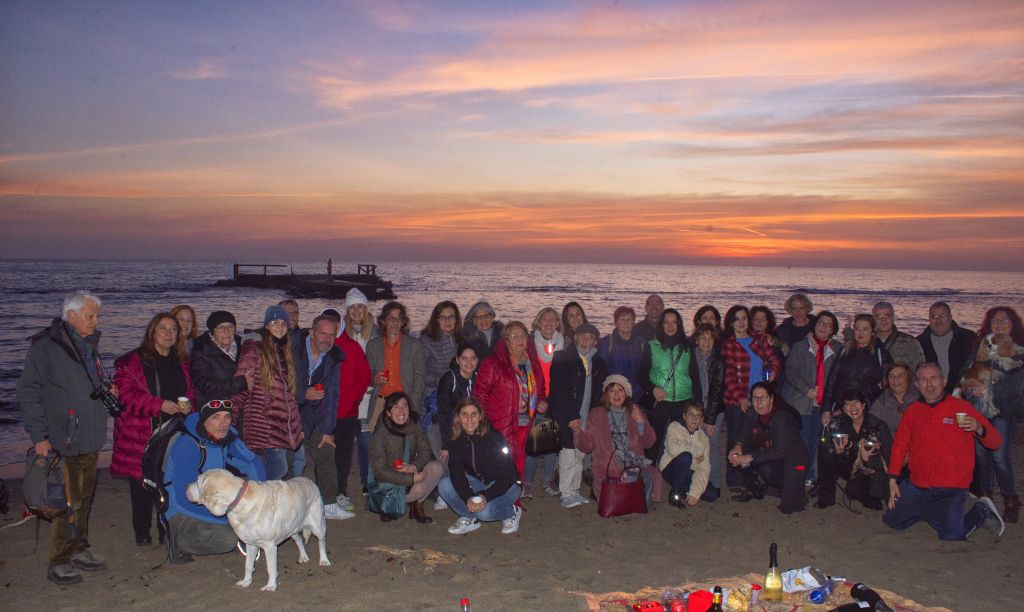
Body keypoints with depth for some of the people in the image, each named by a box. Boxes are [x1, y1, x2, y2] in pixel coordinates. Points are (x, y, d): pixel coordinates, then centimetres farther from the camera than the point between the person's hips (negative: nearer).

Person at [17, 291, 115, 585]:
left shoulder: (89, 344, 12)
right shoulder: (45, 345, -11)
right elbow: (28, 393, -11)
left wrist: (108, 390, 4)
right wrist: (39, 436, -15)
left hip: (90, 440, 7)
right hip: (63, 441, -7)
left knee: (85, 499, 16)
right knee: (66, 502, -2)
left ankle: (79, 549, 29)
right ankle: (59, 563, 10)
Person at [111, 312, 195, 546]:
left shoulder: (181, 363, 15)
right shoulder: (131, 361, -2)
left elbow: (190, 392, 21)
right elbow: (125, 395, -11)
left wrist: (189, 405, -2)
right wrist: (160, 405, -19)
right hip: (141, 435, -4)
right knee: (142, 485, 3)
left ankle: (167, 531, 14)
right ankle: (142, 533, 19)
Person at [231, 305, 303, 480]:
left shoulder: (284, 351, 18)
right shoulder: (254, 348, -4)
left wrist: (297, 425, 19)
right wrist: (232, 417, -16)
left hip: (281, 423, 7)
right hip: (263, 423, -7)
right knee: (279, 468, -14)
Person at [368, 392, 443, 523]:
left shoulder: (414, 426, -6)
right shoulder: (379, 435, -20)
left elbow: (425, 452, -4)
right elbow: (380, 472, -21)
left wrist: (414, 467, -27)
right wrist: (411, 478, -29)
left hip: (411, 472, 5)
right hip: (389, 482, -5)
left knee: (436, 468, -20)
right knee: (418, 489, -31)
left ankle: (417, 504, 0)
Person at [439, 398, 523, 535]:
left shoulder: (494, 438, -24)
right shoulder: (458, 440, -9)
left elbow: (507, 476, -22)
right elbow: (456, 472, -16)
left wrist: (486, 497, -34)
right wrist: (468, 497, -33)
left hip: (505, 486, -5)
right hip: (478, 481, 5)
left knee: (484, 511, -32)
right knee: (444, 486, -18)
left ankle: (512, 512, 1)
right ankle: (470, 518, 4)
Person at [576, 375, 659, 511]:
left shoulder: (636, 412, 15)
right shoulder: (597, 414, 9)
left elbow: (648, 443, 9)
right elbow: (586, 446, 4)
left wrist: (640, 422, -5)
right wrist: (578, 431, -16)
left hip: (634, 462, 3)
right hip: (609, 465, -3)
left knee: (651, 476, -27)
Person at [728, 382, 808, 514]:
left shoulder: (782, 417, -26)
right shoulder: (751, 415, -5)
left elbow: (780, 451, -31)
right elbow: (745, 436, 3)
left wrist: (751, 457, -33)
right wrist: (738, 446, -23)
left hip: (790, 464, -6)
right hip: (768, 458, 6)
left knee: (766, 469, -35)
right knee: (738, 456, -14)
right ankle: (751, 490, 7)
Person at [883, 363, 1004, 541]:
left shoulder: (962, 407, -3)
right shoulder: (913, 410, 6)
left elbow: (995, 442, -3)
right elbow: (899, 445, 13)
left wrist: (978, 429, -25)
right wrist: (893, 480, 6)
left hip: (950, 491, -4)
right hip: (916, 487, 4)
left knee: (951, 538, -14)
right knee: (891, 522, 7)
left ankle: (981, 512, 16)